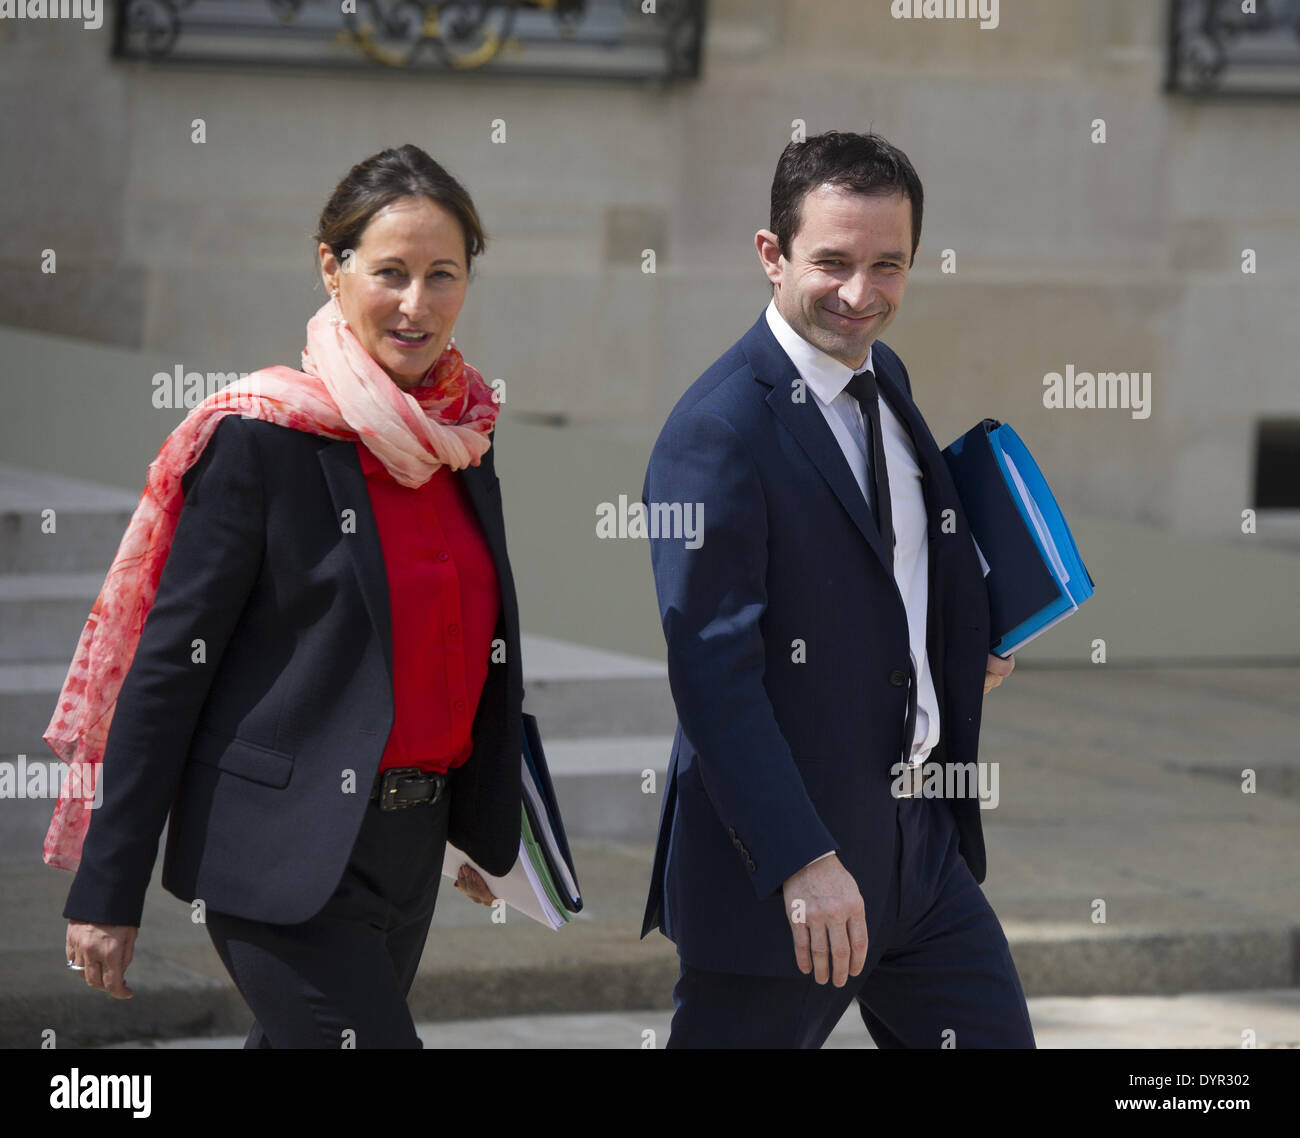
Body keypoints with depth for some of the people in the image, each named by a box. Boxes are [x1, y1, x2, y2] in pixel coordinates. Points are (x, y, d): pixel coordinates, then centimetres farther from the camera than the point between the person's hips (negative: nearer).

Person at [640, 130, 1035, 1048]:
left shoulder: (885, 380, 9)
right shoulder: (719, 431, -18)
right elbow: (713, 672, -22)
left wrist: (969, 646, 8)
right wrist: (803, 862, -26)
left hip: (921, 839, 8)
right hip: (777, 860, -8)